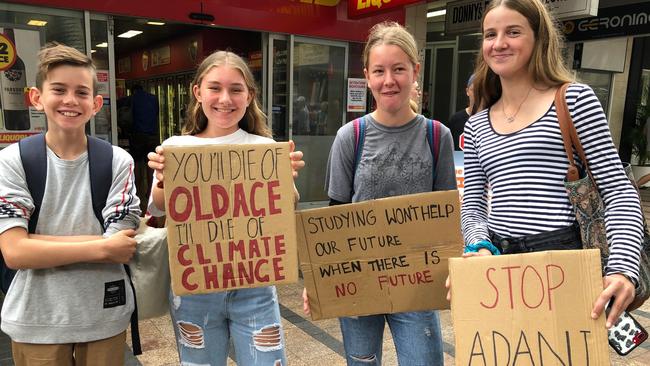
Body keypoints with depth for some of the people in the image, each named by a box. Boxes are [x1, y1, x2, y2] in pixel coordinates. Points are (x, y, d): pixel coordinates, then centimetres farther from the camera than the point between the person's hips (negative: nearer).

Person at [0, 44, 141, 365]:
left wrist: (35, 241, -17)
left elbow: (121, 250, -14)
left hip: (104, 318, 0)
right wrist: (101, 247, -20)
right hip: (36, 322, 0)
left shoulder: (118, 161, -9)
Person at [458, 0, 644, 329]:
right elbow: (472, 206, 7)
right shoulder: (476, 126, 9)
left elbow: (619, 193, -5)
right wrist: (480, 247, -13)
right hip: (498, 264, 4)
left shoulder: (576, 100, -2)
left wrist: (622, 268, -18)